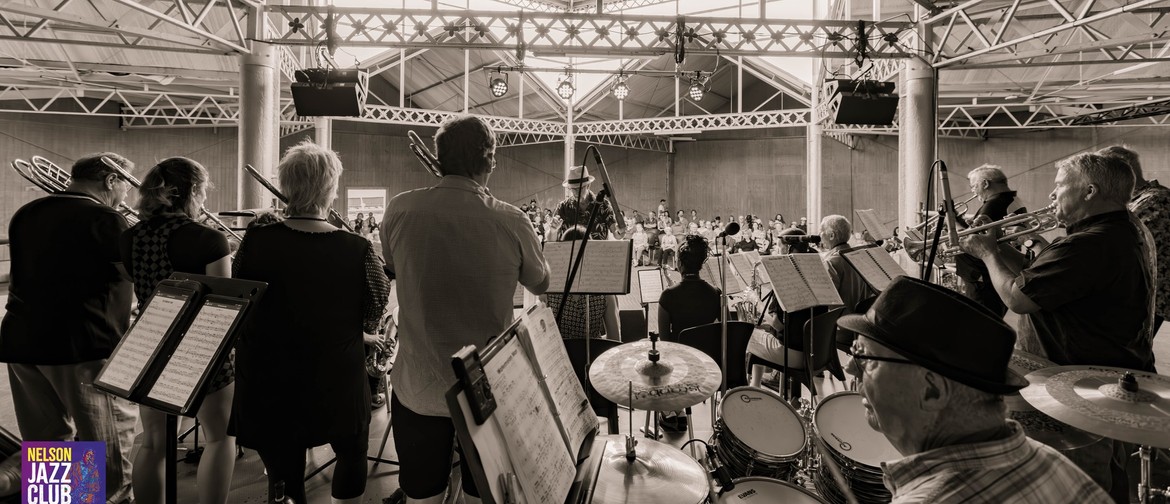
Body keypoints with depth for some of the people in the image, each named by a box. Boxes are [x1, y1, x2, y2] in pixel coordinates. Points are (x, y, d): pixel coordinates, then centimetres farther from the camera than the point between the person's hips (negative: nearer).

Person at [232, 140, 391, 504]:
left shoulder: (255, 243, -12)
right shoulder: (358, 250, -18)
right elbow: (372, 322, -6)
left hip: (267, 392, 2)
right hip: (337, 389, -1)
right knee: (353, 455, 28)